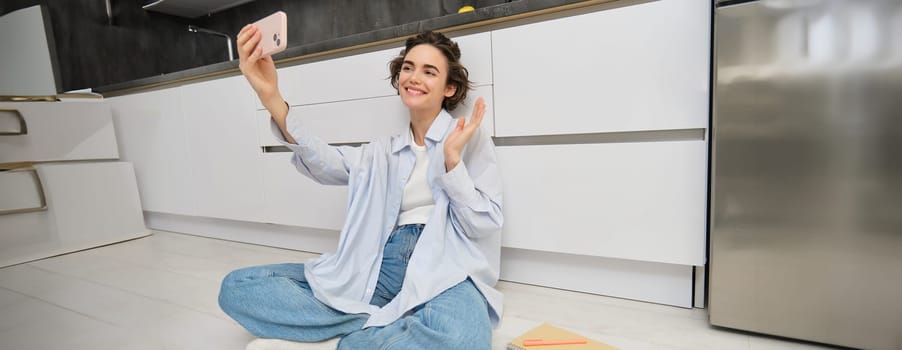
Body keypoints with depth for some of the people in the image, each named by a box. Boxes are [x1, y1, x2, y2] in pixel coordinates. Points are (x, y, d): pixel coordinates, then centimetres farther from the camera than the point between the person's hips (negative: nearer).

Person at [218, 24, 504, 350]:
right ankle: (384, 324, -14)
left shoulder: (472, 139, 7)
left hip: (442, 269, -4)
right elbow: (324, 164, -3)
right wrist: (272, 99, -18)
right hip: (381, 270, 4)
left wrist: (452, 159, -13)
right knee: (237, 286, -7)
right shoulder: (382, 151, 18)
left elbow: (484, 227, -1)